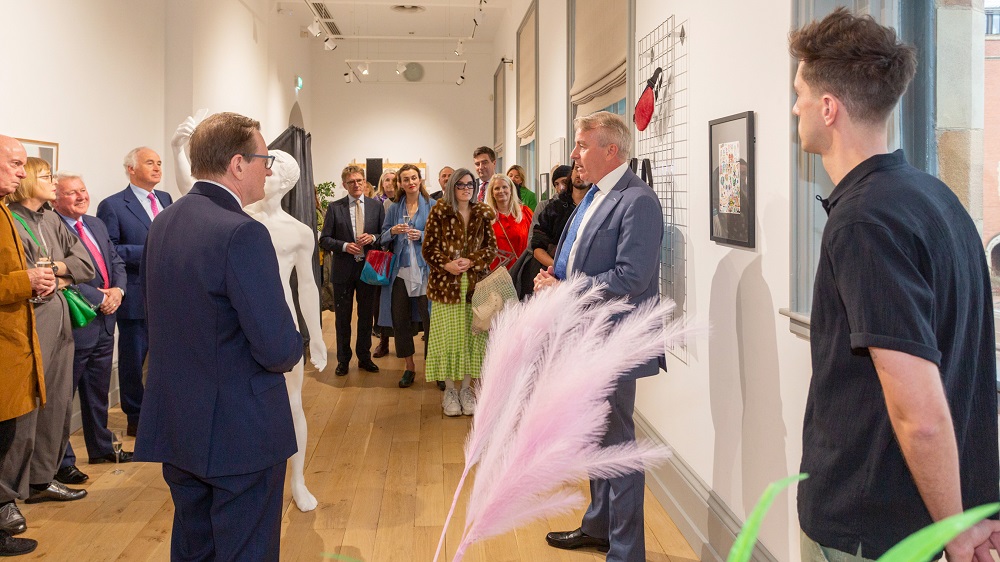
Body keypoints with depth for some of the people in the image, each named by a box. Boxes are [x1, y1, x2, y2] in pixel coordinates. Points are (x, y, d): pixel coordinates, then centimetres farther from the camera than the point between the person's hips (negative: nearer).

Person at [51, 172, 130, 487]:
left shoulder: (97, 225, 14)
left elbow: (116, 262, 15)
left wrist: (117, 290, -4)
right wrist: (100, 298, -18)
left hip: (104, 322, 9)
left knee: (98, 392, 21)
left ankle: (101, 449, 34)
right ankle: (63, 462, 10)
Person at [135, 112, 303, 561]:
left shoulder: (162, 224, 4)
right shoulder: (242, 234, -22)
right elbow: (279, 349, -24)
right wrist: (292, 348, -3)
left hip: (174, 424, 8)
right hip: (241, 434, -8)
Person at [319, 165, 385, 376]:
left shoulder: (376, 206, 3)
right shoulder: (335, 207, -1)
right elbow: (324, 239, -2)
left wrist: (373, 237, -14)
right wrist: (344, 246, -17)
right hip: (343, 270, -1)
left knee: (366, 316, 11)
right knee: (342, 317, 8)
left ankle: (364, 357, 25)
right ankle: (343, 359, 20)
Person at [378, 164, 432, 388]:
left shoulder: (431, 206, 0)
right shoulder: (394, 208, 10)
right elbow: (383, 239, 11)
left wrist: (422, 236, -16)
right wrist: (393, 231, -9)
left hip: (425, 271, -3)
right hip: (400, 271, 4)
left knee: (430, 319, -4)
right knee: (400, 320, 7)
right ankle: (409, 366, 21)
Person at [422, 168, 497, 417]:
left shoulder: (482, 214, 7)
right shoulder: (439, 212, 0)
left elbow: (491, 247, 5)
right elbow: (429, 248, -1)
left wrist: (472, 261, -10)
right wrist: (446, 265, -16)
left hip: (475, 283, 2)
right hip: (446, 283, -2)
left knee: (473, 335, 4)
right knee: (447, 336, -1)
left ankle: (466, 388, 16)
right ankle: (449, 390, 11)